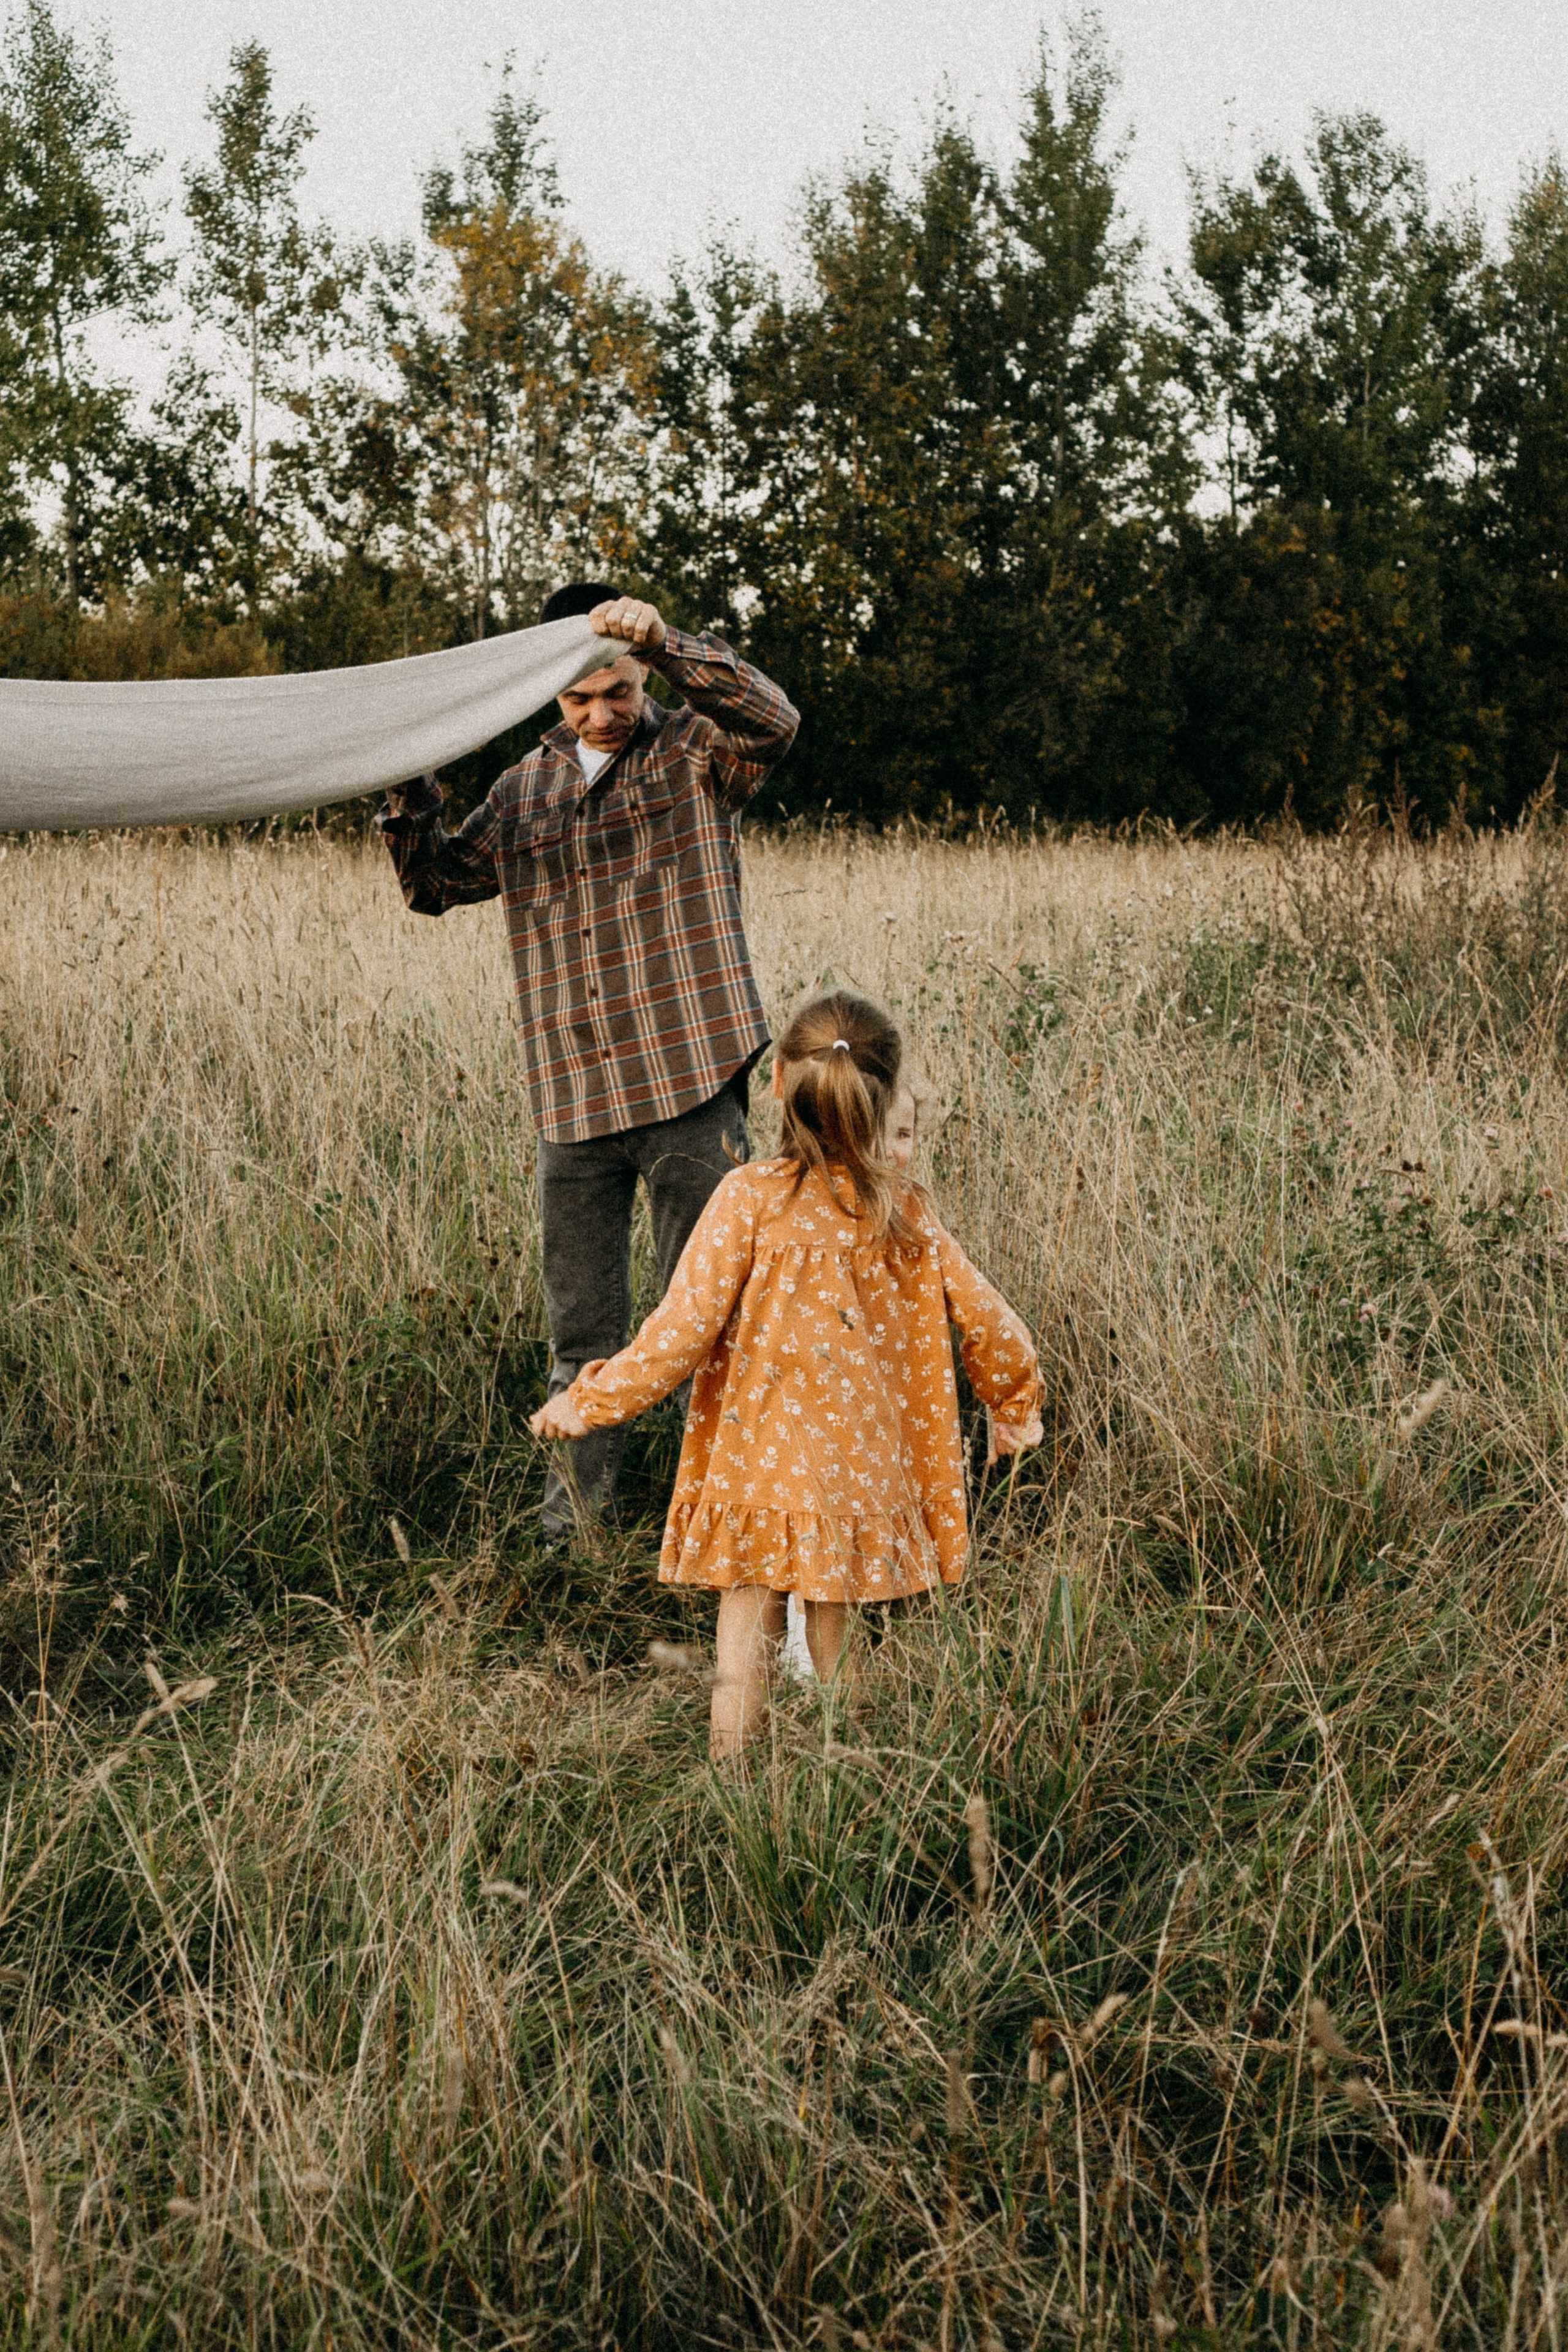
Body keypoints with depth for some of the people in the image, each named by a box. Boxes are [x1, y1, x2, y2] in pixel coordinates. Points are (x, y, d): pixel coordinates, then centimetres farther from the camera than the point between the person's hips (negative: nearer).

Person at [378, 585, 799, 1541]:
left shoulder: (696, 754, 2)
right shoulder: (526, 791, 15)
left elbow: (773, 719, -19)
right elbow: (436, 883, 16)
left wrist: (666, 640, -30)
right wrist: (411, 789, -2)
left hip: (690, 1083, -4)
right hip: (574, 1095, 4)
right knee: (582, 1321, 11)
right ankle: (576, 1513, 23)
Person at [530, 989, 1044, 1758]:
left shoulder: (750, 1198, -12)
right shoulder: (907, 1213, -1)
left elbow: (685, 1329, -13)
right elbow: (989, 1324, 5)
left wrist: (588, 1402, -1)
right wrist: (1014, 1411, 24)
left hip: (756, 1467, -3)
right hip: (858, 1477, 3)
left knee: (745, 1646, 8)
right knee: (835, 1649, 14)